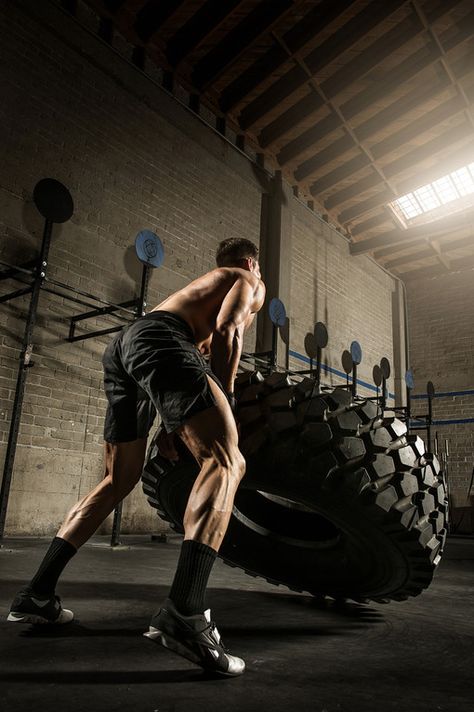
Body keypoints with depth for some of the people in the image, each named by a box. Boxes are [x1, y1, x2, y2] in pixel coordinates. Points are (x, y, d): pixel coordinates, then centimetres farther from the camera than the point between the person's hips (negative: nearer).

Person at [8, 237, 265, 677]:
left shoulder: (202, 285, 41)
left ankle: (37, 594, 17)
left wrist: (173, 423, 28)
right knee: (225, 460, -15)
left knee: (118, 480, 16)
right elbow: (227, 330, -3)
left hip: (121, 345, 9)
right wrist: (224, 403, -4)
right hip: (158, 339, -9)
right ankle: (183, 612, -32)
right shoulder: (250, 281, 18)